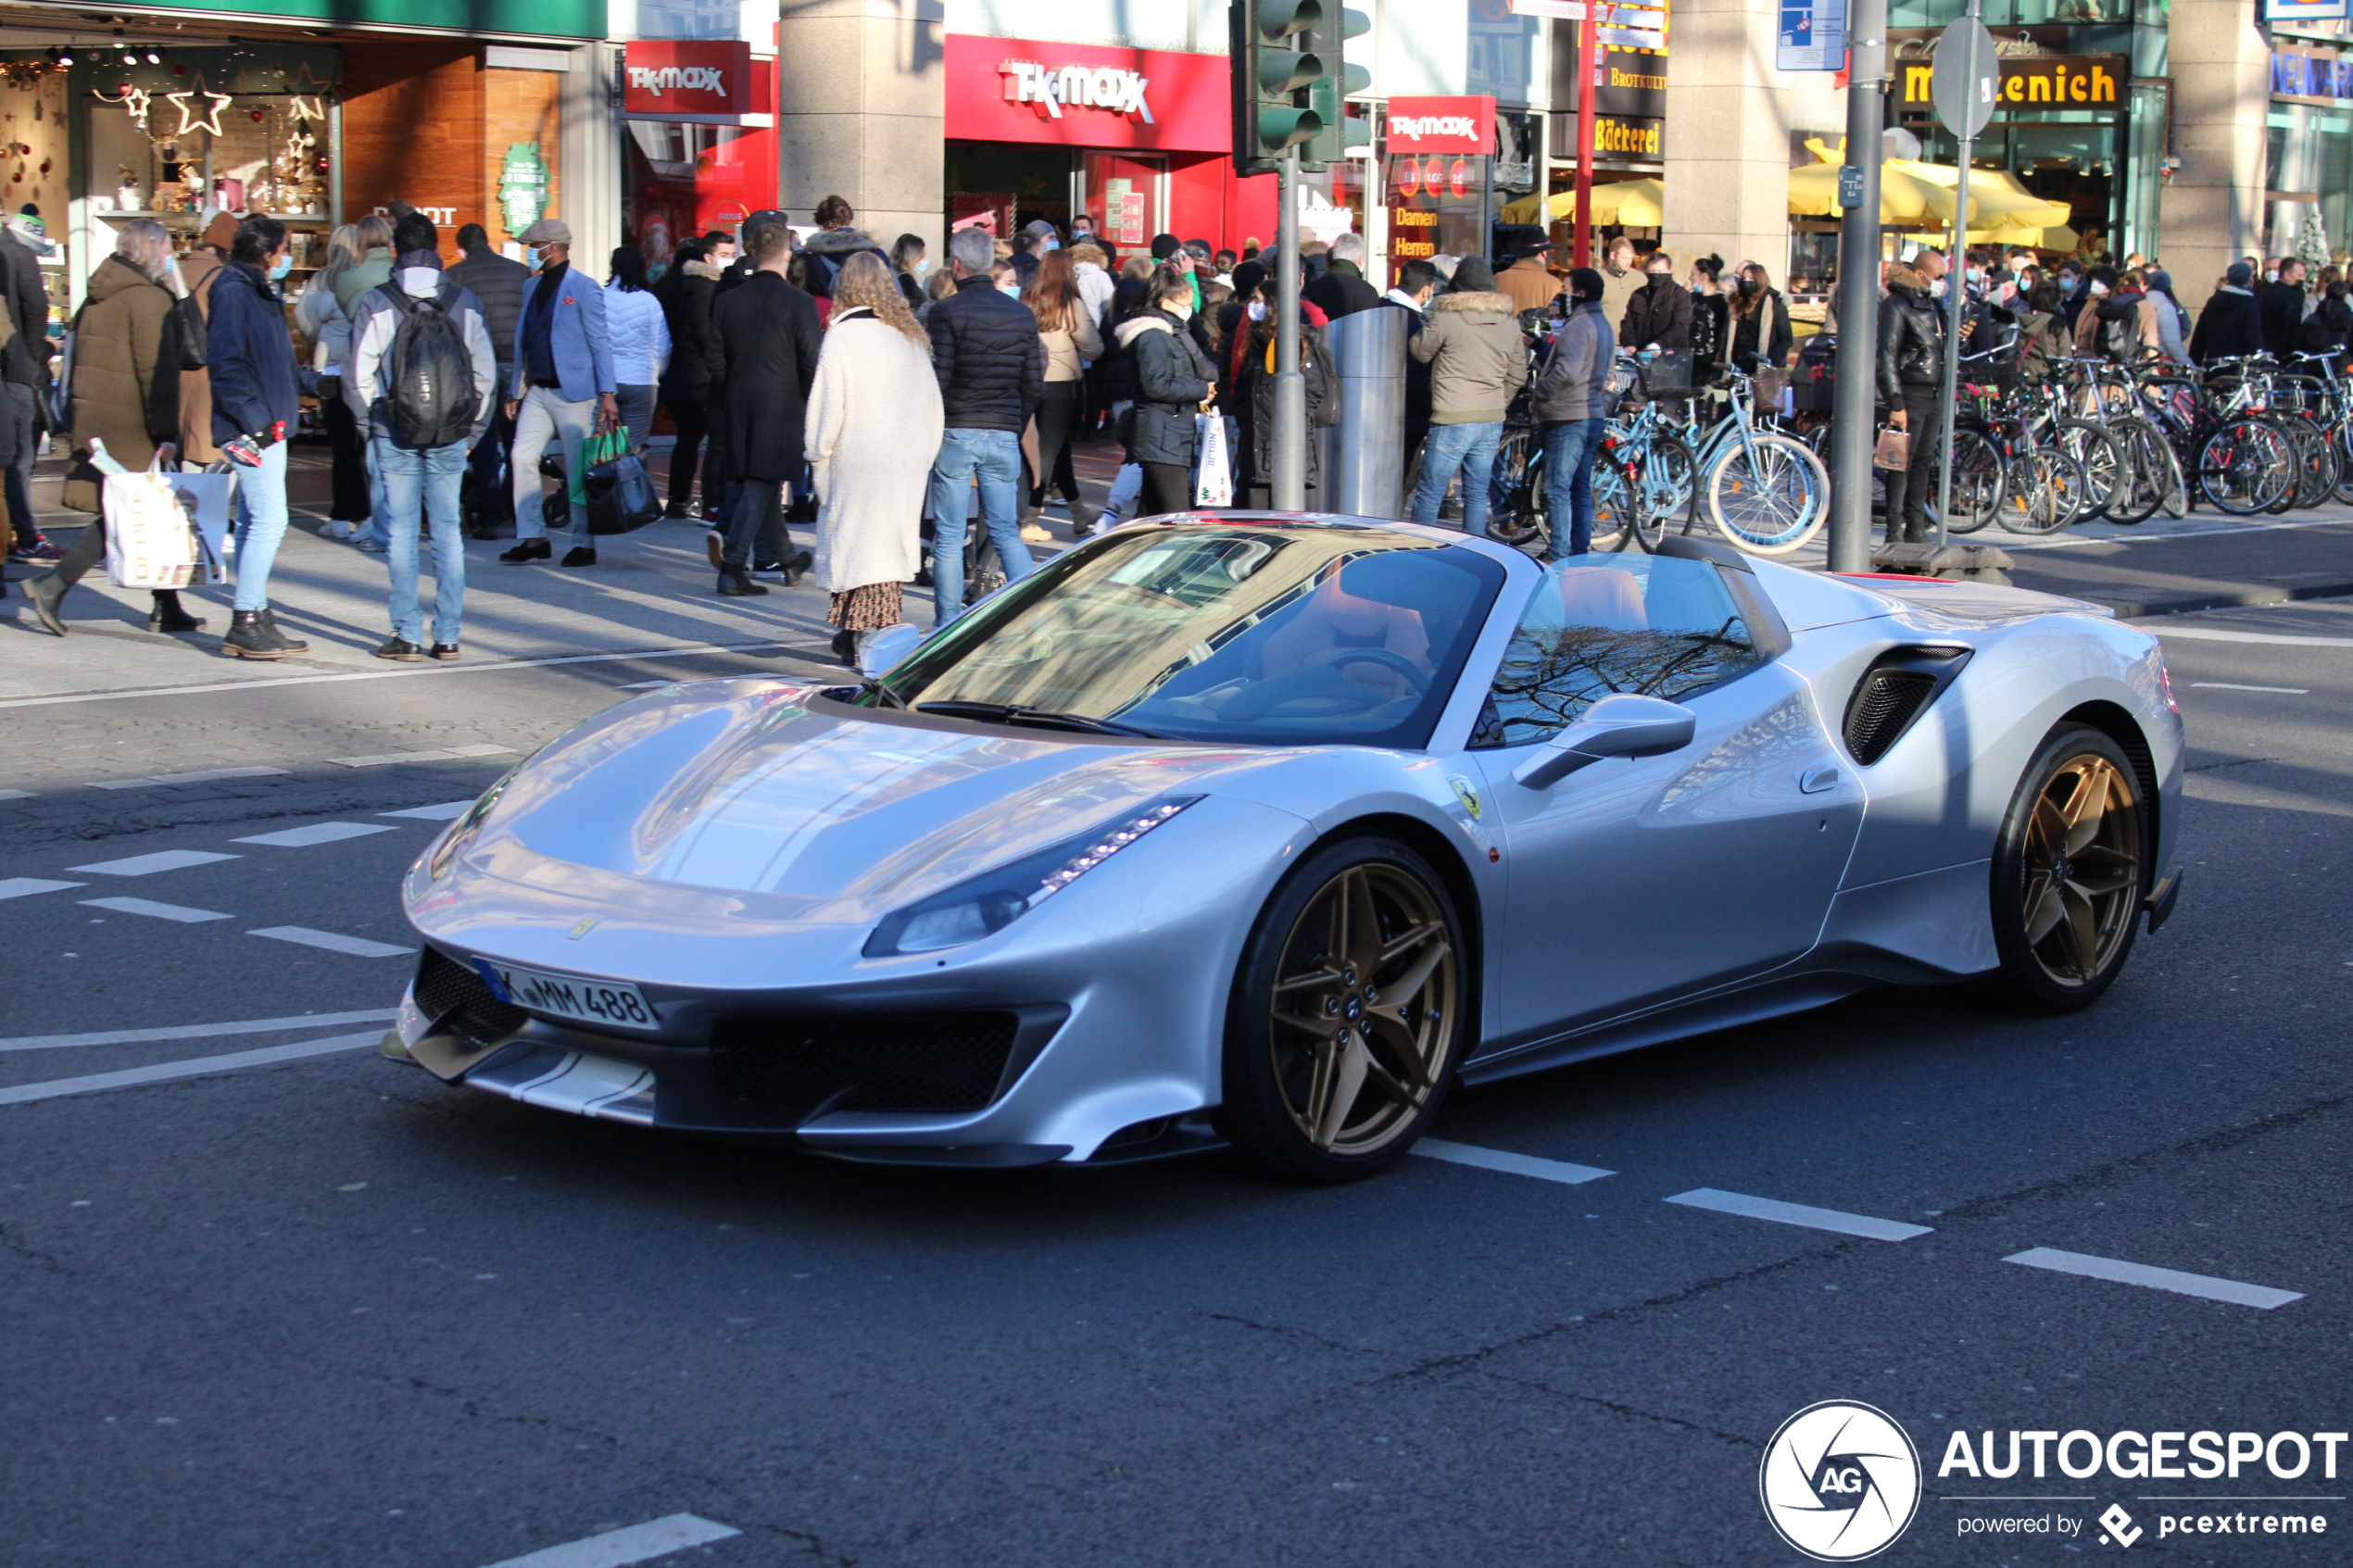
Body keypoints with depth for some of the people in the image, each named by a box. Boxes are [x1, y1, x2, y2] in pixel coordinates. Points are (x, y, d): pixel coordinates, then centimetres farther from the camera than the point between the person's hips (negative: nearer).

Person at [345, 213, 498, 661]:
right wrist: (471, 432, 14)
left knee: (401, 530, 3)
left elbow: (359, 377, -4)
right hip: (450, 438, 2)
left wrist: (368, 424, 10)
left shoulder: (376, 303, -5)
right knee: (447, 529, 7)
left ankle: (408, 634, 2)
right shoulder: (466, 304, 2)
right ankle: (448, 635, 7)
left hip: (394, 435, -2)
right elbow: (486, 376, 5)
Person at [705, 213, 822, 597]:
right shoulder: (798, 303, -11)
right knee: (760, 489, -3)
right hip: (781, 410, -5)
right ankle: (732, 569, -9)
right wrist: (813, 410, 1)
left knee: (759, 483, 17)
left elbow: (716, 363, 6)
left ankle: (783, 555, 33)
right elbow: (811, 366, -11)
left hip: (738, 409, 5)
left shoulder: (728, 302, 2)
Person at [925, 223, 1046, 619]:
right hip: (1004, 437, 4)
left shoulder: (947, 312, -8)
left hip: (955, 434, -4)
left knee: (948, 536, 2)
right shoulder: (1022, 314, 7)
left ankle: (948, 625, 3)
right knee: (1006, 532, 10)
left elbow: (937, 380, -11)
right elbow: (1034, 386, 8)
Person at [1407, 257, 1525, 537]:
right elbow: (1518, 376, 14)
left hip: (1453, 419, -6)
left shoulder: (1446, 318, -10)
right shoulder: (1509, 322, 7)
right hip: (1492, 420, 6)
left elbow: (1420, 352, 5)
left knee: (1429, 493, 1)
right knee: (1477, 494, 12)